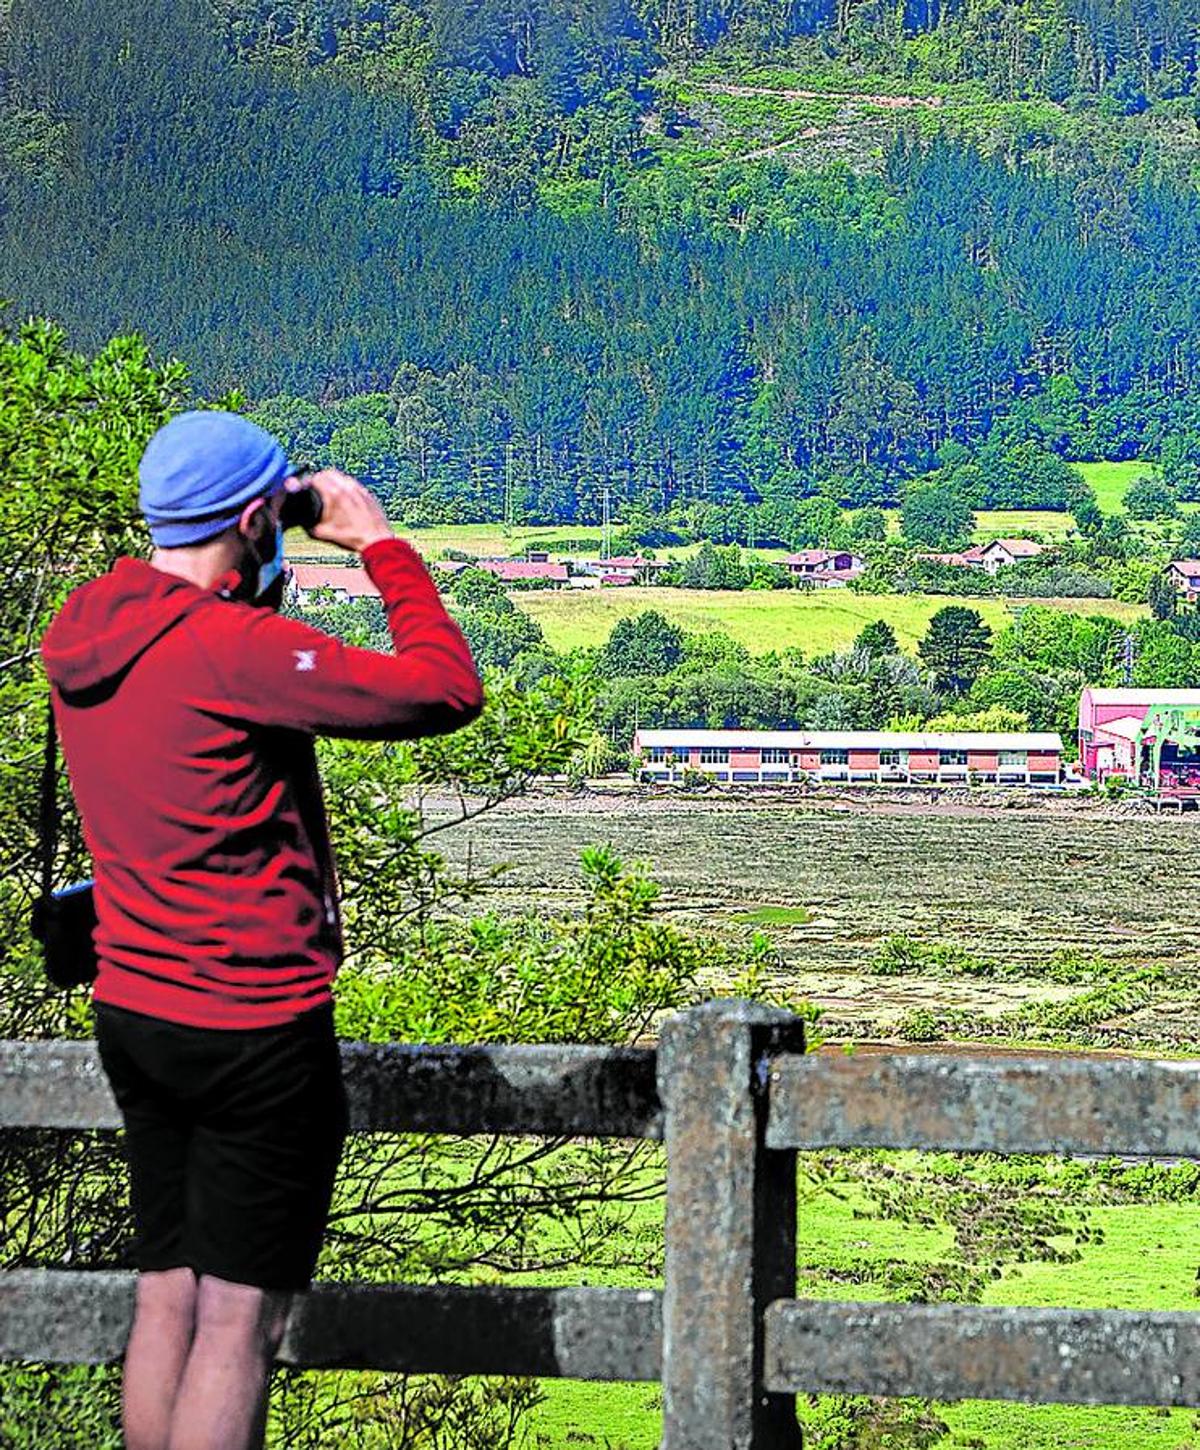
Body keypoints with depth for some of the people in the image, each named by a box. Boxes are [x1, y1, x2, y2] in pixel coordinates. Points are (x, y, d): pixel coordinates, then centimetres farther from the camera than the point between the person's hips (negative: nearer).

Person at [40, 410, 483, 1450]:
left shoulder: (86, 635, 5)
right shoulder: (230, 649, -21)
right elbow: (446, 692, -21)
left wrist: (260, 577, 16)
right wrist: (381, 543, -9)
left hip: (133, 1013, 8)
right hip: (254, 1031, -8)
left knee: (167, 1302, 14)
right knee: (239, 1320, 0)